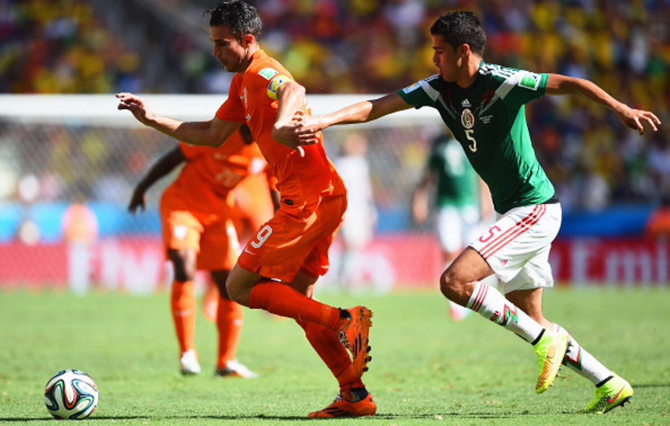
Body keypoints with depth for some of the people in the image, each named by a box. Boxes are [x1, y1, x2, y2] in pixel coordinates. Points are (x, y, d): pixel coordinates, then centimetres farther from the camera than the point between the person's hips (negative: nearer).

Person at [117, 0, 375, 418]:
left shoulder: (262, 73, -13)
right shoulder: (243, 82, 19)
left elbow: (294, 91, -38)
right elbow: (213, 134, 29)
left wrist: (281, 124, -59)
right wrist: (152, 119, 24)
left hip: (309, 199, -10)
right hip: (326, 196, 10)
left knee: (240, 286, -7)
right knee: (296, 297, 14)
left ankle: (345, 321, -14)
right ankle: (356, 395, 12)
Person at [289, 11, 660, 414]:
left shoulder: (501, 83, -17)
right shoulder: (438, 89, 4)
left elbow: (569, 84, -18)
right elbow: (375, 107, 1)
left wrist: (620, 108, -29)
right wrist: (322, 121, -12)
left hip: (535, 210, -9)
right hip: (512, 212, 9)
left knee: (455, 281, -19)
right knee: (528, 319, 12)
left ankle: (545, 339, -8)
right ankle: (610, 385, 20)